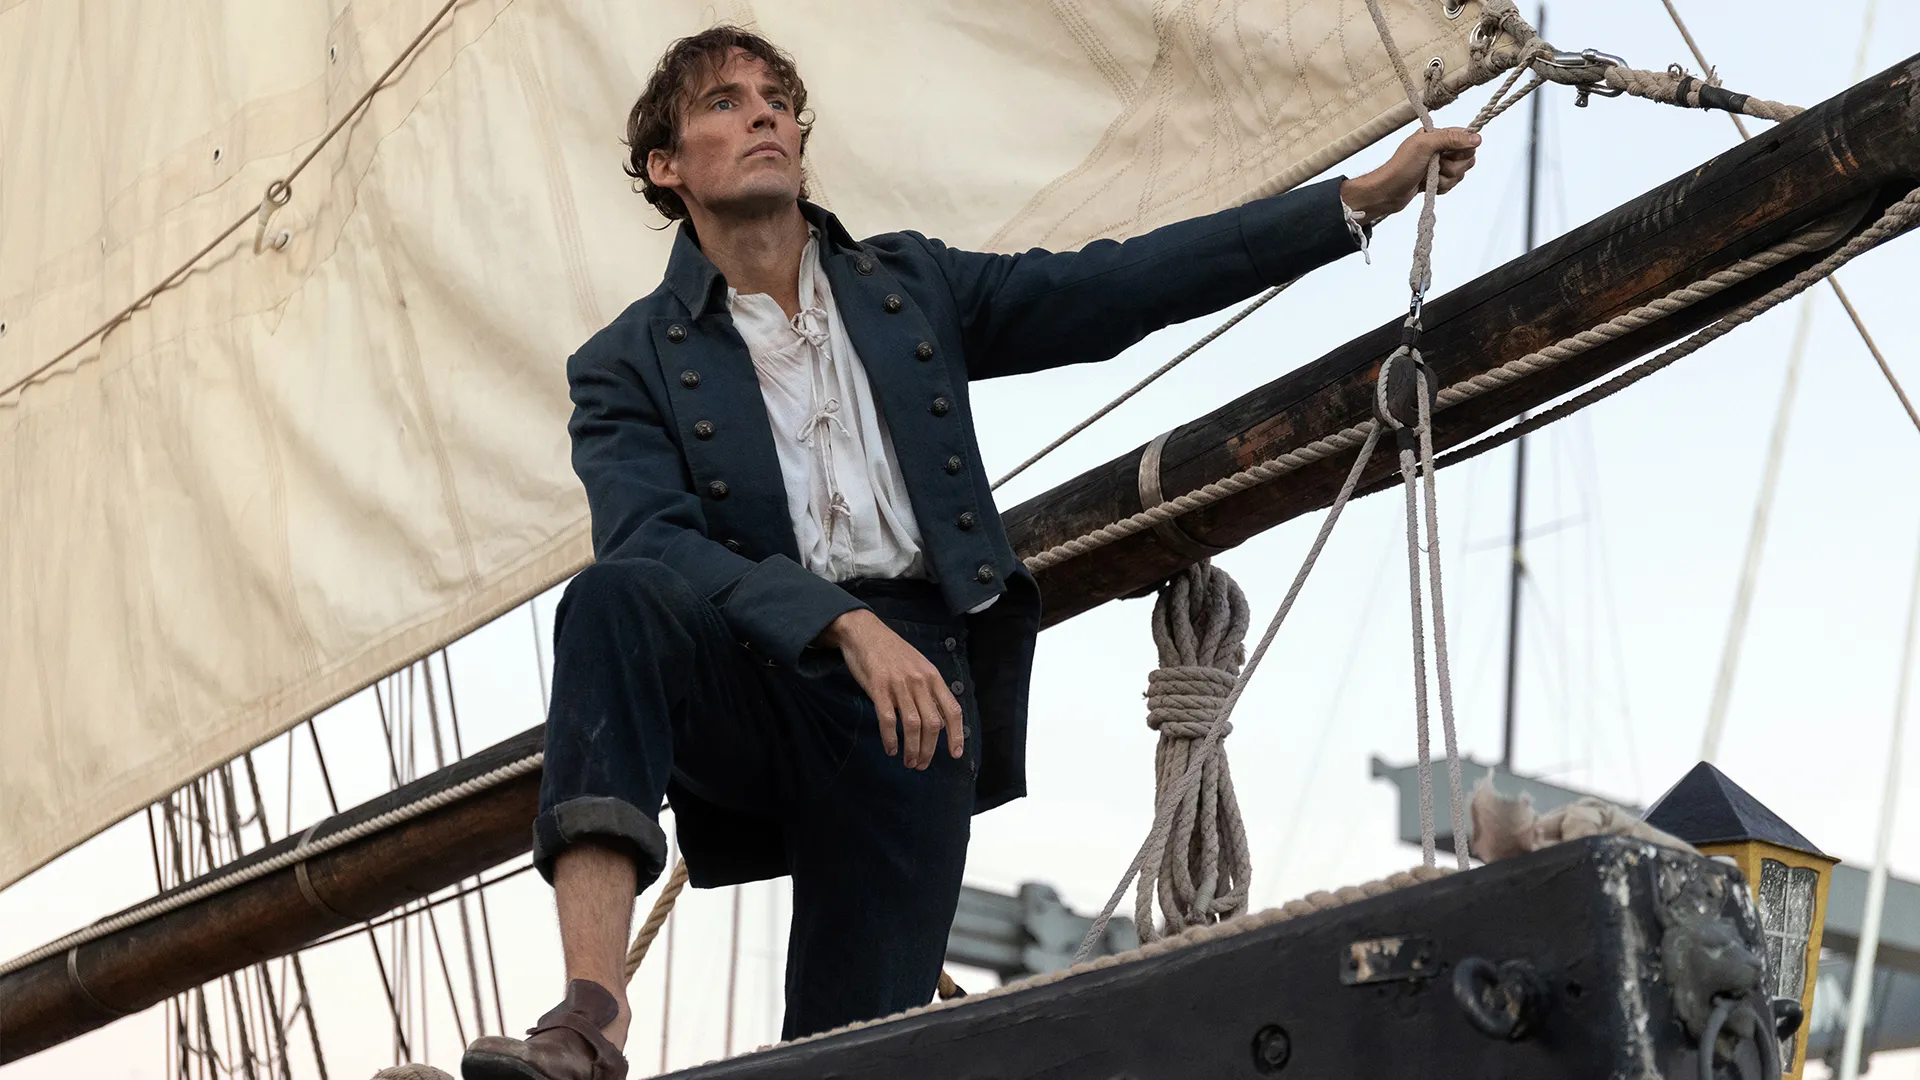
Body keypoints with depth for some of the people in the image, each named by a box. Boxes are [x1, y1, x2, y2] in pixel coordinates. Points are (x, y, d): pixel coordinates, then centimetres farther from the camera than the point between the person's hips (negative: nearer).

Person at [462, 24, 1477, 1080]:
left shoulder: (908, 285, 19)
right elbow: (651, 544, -10)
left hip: (914, 688, 2)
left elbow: (1121, 284, 16)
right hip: (755, 682, -2)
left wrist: (1366, 195, 10)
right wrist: (846, 623, -26)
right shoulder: (628, 365, 7)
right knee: (618, 599, -35)